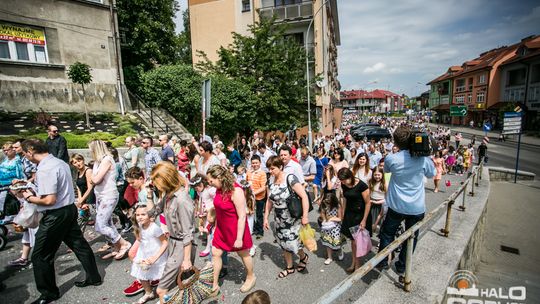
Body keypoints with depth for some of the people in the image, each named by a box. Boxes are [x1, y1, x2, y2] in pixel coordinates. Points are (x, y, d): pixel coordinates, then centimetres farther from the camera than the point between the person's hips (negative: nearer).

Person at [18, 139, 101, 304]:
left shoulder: (45, 169, -22)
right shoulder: (60, 162, 7)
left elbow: (50, 200, -24)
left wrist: (29, 198, -8)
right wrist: (35, 192, 14)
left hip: (56, 215, -9)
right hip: (69, 208, 9)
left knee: (40, 256, 8)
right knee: (79, 245, 18)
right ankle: (93, 277, 31)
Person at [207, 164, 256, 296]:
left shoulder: (235, 190, -28)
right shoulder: (219, 189, -5)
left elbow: (242, 216, -25)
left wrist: (239, 238, -22)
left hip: (235, 230, -7)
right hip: (221, 229, 7)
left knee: (244, 254, 16)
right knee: (215, 254, 10)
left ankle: (251, 277, 42)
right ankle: (214, 285, 29)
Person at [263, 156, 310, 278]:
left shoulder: (290, 178, -22)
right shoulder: (271, 181, -3)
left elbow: (304, 196, -24)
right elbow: (269, 201, 6)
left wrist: (305, 216, -24)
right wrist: (266, 218, 7)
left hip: (292, 218, -6)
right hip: (279, 218, 6)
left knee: (292, 243, 1)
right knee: (283, 242, 14)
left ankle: (303, 257, 35)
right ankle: (289, 267, 36)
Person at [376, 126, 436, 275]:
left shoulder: (391, 159, -15)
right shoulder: (423, 158, -11)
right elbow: (432, 174, 10)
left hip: (397, 206, -2)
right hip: (417, 207, 2)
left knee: (387, 233, 17)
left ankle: (382, 262, 26)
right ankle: (402, 265, 31)